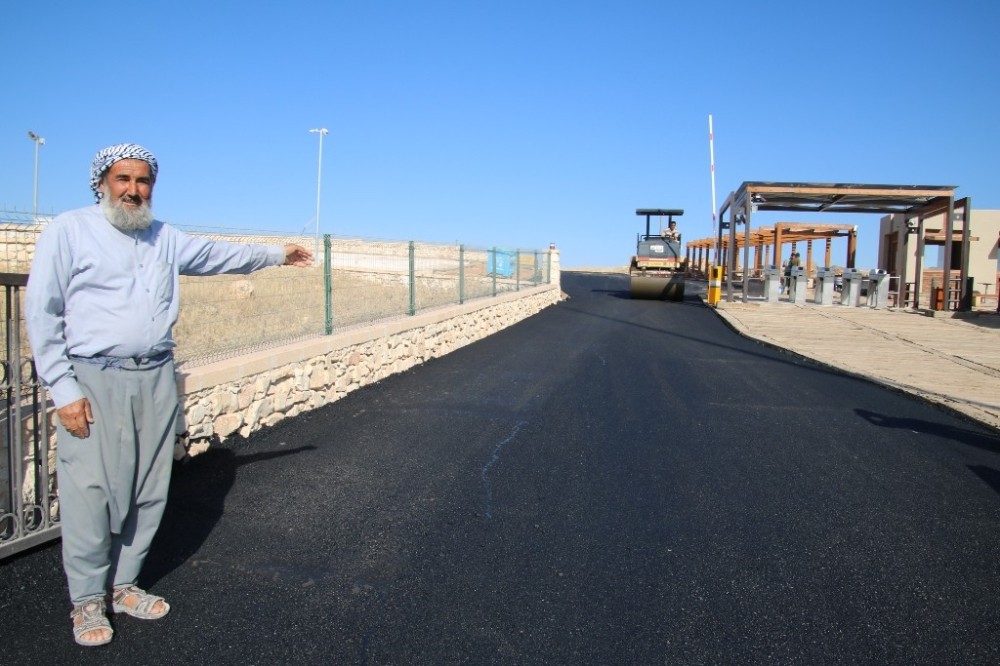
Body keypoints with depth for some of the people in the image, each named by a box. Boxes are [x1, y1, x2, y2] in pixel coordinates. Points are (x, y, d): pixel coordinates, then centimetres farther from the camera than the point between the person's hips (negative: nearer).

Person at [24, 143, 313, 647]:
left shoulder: (165, 239, 13)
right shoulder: (68, 232, -2)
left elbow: (220, 255, 29)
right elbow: (42, 314, -5)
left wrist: (276, 255, 38)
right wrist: (63, 389, -10)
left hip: (155, 380, 5)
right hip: (93, 383, -5)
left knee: (147, 492, 10)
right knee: (89, 495, -2)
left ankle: (124, 586, 27)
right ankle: (87, 600, 17)